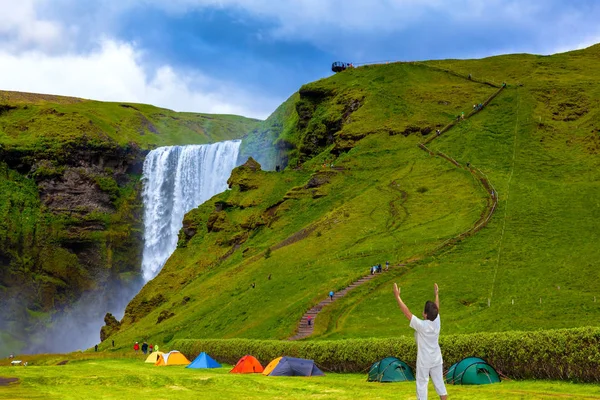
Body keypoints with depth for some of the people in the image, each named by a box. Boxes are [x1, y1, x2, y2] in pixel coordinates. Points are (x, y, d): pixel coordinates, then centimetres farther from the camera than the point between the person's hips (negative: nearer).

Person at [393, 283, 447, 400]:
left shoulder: (421, 325, -24)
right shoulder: (437, 322, -9)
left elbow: (406, 312, -23)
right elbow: (437, 308, 9)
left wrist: (397, 296, -19)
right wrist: (436, 294, 24)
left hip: (424, 360, -5)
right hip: (437, 359, 6)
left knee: (422, 384, 3)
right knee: (439, 382, 14)